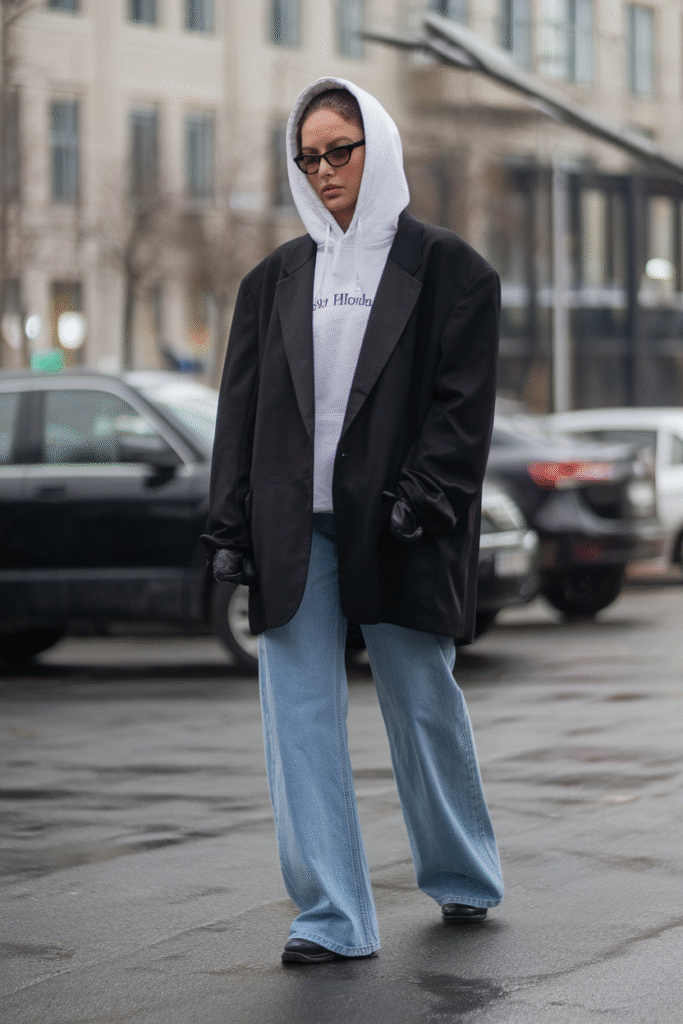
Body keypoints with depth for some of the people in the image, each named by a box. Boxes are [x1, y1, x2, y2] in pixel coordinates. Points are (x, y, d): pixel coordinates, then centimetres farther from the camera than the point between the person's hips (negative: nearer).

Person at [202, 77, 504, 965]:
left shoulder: (446, 269, 2)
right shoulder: (278, 278, 13)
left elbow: (464, 401, -5)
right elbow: (242, 405, 10)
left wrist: (419, 500, -17)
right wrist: (231, 526, 3)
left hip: (395, 527, -3)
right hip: (294, 529, 3)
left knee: (423, 706, 8)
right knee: (300, 716, -3)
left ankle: (463, 876, 30)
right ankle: (333, 917, -1)